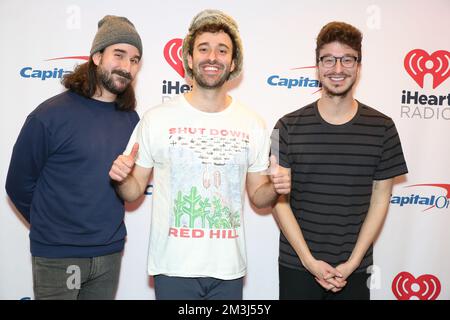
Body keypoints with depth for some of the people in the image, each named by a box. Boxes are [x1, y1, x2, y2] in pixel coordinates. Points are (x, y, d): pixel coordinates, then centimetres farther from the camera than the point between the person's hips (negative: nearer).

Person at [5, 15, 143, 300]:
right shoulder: (51, 114, -13)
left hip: (110, 254, 4)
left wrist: (106, 224, 8)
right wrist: (52, 227, 6)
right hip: (57, 257, -4)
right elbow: (19, 184, -4)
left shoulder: (131, 119, 1)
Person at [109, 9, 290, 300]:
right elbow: (134, 190, 1)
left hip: (229, 268, 2)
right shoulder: (157, 119, -5)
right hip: (173, 266, -1)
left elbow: (258, 196, 8)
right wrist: (122, 178, -19)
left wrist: (275, 188, -12)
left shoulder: (253, 125, 0)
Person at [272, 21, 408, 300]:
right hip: (297, 266, 0)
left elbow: (380, 199, 0)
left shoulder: (382, 128, -2)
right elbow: (279, 199, -5)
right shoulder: (289, 127, -5)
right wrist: (309, 260, -10)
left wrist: (352, 263, -7)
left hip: (355, 269, 1)